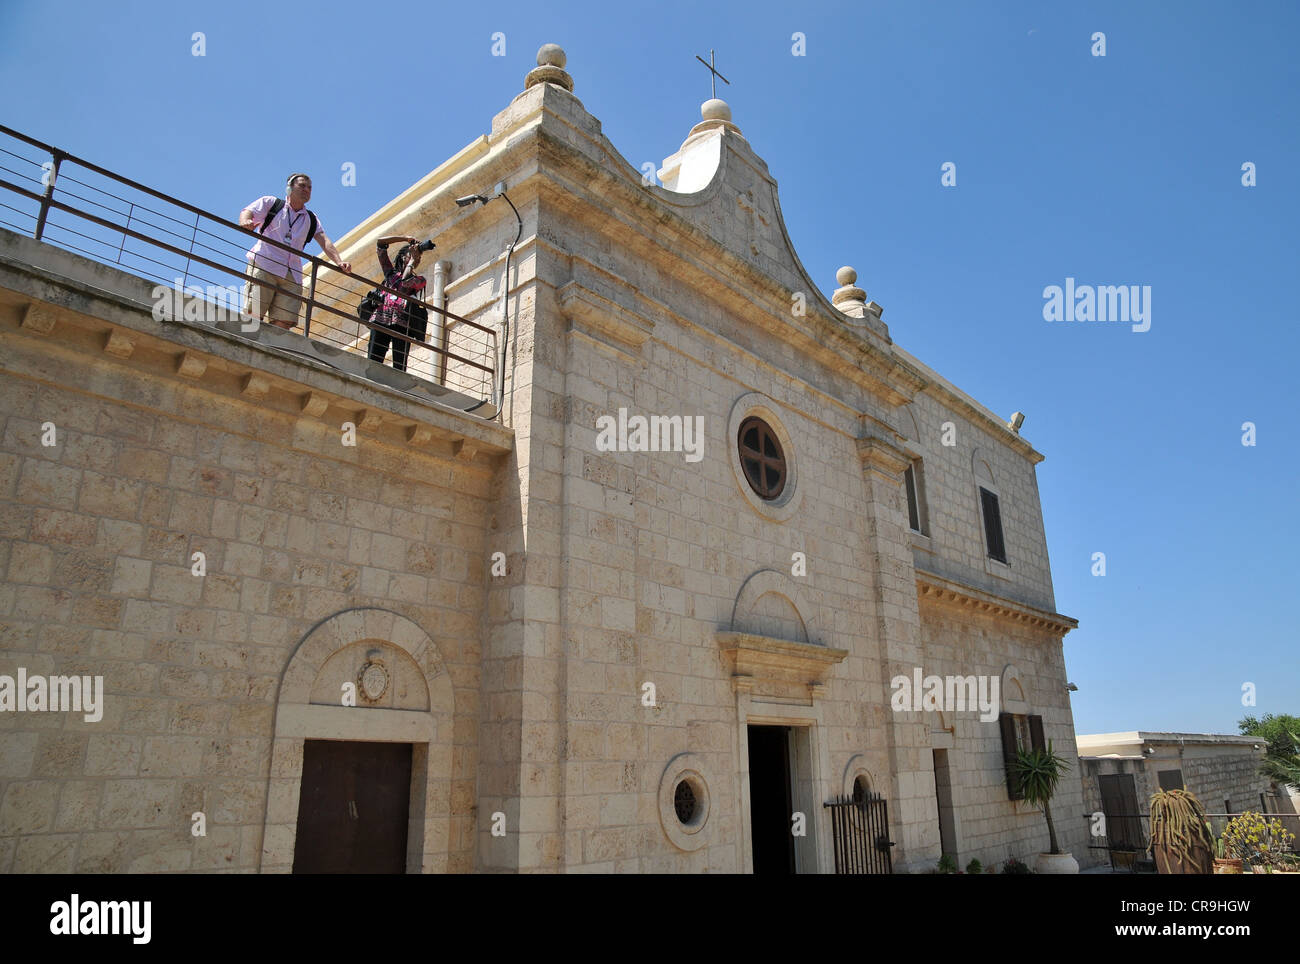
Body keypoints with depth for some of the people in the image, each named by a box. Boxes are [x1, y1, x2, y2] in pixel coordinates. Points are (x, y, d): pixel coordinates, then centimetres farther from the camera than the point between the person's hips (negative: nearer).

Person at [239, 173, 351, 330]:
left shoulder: (311, 219, 25)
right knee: (254, 314, -16)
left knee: (284, 322, -11)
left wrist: (338, 261, -9)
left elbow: (324, 240, 10)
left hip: (292, 274, 3)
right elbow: (247, 212, 2)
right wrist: (245, 223, -24)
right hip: (264, 265, -3)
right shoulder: (270, 203, 16)